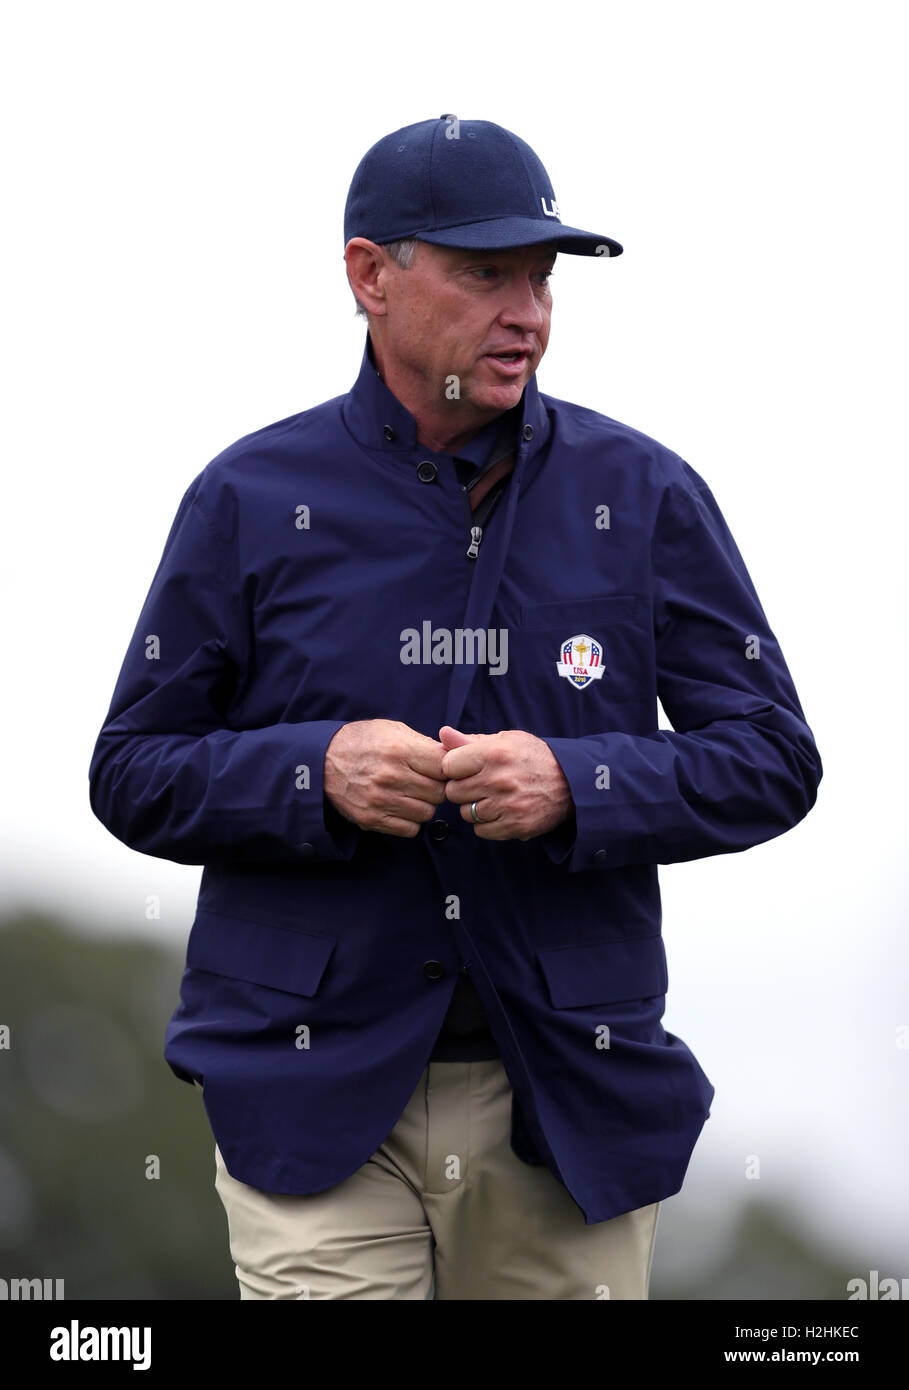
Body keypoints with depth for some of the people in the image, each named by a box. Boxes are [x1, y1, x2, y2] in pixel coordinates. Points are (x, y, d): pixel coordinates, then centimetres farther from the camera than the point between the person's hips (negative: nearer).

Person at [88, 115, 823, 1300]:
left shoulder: (645, 493, 5)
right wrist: (316, 770, -15)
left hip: (572, 1110, 2)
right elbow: (134, 773, 5)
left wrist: (576, 787, -14)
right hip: (315, 1101, -1)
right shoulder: (252, 499, 3)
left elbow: (772, 757, 4)